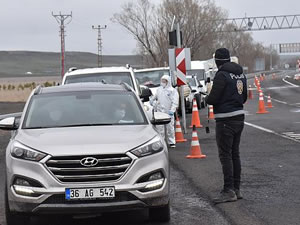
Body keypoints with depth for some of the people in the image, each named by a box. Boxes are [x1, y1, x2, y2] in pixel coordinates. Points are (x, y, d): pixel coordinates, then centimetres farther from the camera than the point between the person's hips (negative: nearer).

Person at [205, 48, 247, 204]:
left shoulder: (222, 75, -15)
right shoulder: (241, 74, 12)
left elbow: (213, 99, -18)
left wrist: (207, 98, 3)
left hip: (226, 121, -8)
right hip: (239, 118, 8)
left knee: (225, 155, -6)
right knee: (235, 154, 13)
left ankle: (229, 191, -8)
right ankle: (236, 189, 17)